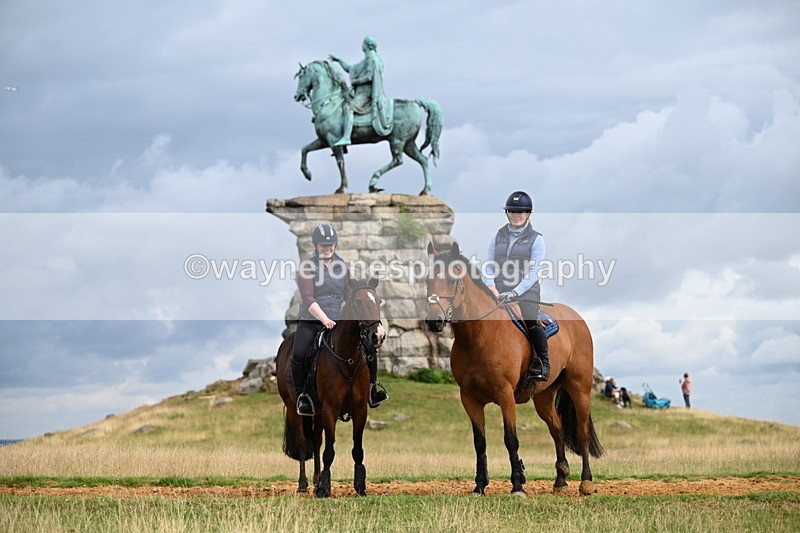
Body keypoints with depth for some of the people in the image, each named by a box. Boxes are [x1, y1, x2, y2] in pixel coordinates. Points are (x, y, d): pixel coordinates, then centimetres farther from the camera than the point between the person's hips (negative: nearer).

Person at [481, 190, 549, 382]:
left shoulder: (536, 239, 2)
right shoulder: (498, 236, 13)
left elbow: (532, 273, -6)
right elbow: (488, 267, 10)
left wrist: (515, 292, -19)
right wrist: (493, 290, -8)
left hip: (526, 291, -4)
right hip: (499, 291, 4)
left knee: (530, 320, -29)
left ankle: (543, 364, -15)